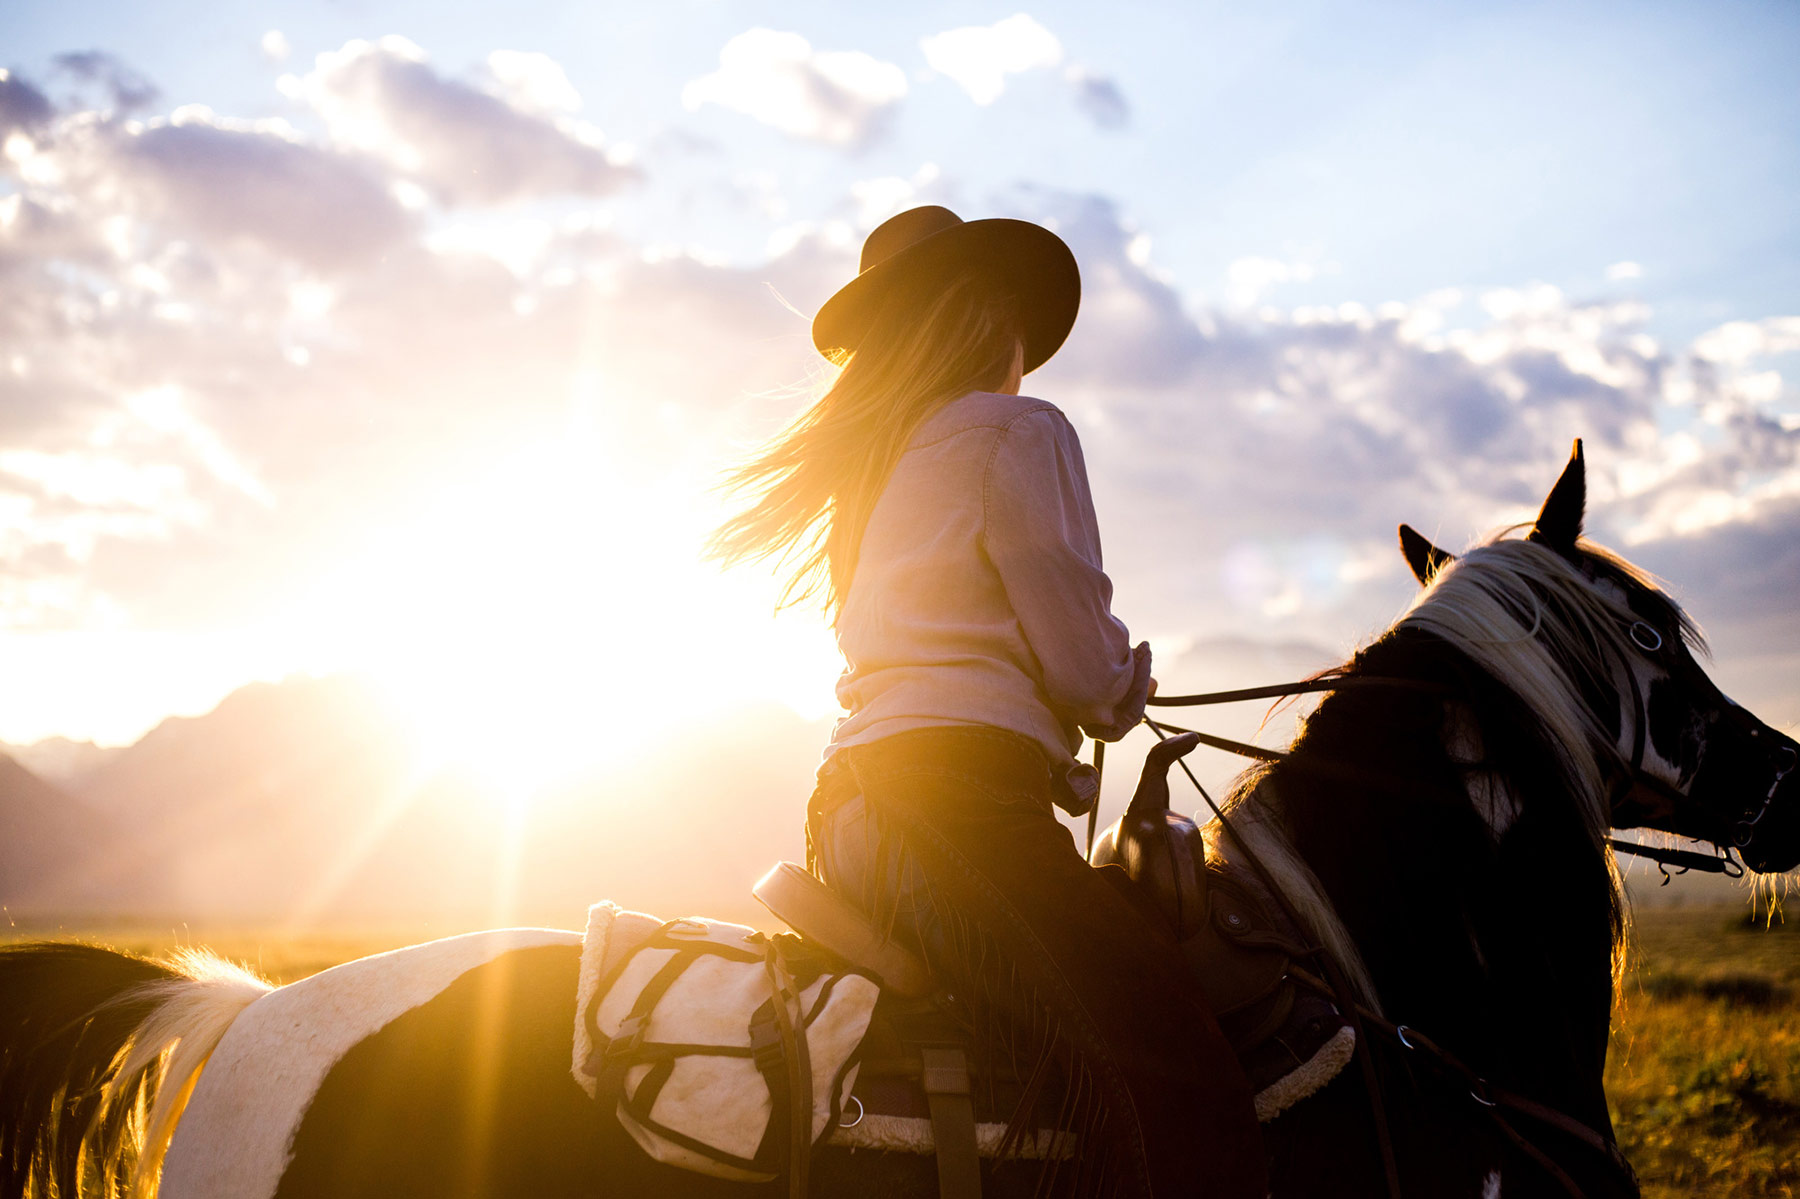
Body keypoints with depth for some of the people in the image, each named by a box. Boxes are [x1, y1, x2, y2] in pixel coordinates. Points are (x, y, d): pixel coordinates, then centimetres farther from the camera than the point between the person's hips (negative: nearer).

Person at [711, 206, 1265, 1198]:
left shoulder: (867, 464, 25)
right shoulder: (1019, 433, 0)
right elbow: (1087, 667, -4)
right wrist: (1130, 685, 17)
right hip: (960, 807, -10)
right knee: (1199, 1115, -20)